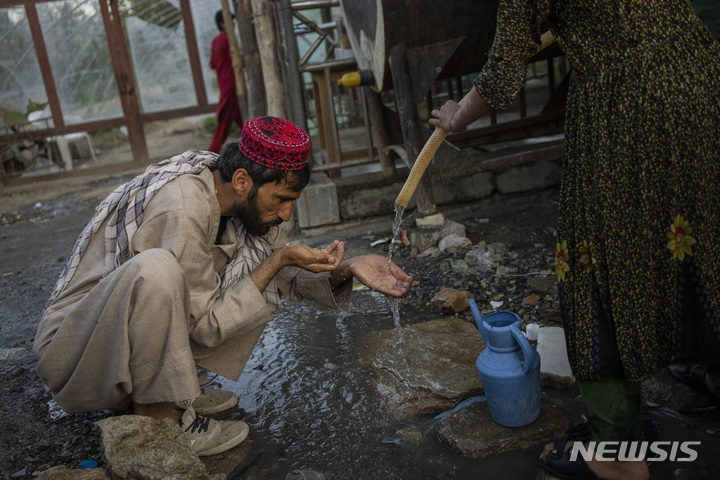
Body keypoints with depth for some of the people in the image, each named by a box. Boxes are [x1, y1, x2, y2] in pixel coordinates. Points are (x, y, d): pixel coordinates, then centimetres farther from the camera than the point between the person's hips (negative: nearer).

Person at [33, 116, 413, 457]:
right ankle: (159, 416, -15)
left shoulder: (240, 197, -5)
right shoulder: (183, 207, -30)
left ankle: (173, 386, 2)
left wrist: (348, 268, -13)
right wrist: (278, 259, -22)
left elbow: (288, 277, 4)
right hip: (73, 347, -7)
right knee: (156, 269, -37)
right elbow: (207, 325, -21)